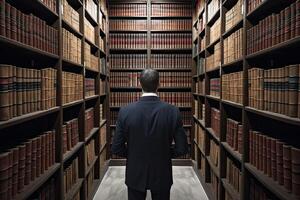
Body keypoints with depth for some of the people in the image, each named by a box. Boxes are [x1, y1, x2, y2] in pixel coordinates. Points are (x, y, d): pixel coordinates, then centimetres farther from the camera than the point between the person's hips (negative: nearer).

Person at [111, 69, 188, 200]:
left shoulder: (125, 111, -17)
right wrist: (165, 153, 6)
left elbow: (116, 148, -12)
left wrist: (132, 154, 6)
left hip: (135, 175, 0)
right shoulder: (173, 111, -17)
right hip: (162, 175, 0)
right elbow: (182, 148, -12)